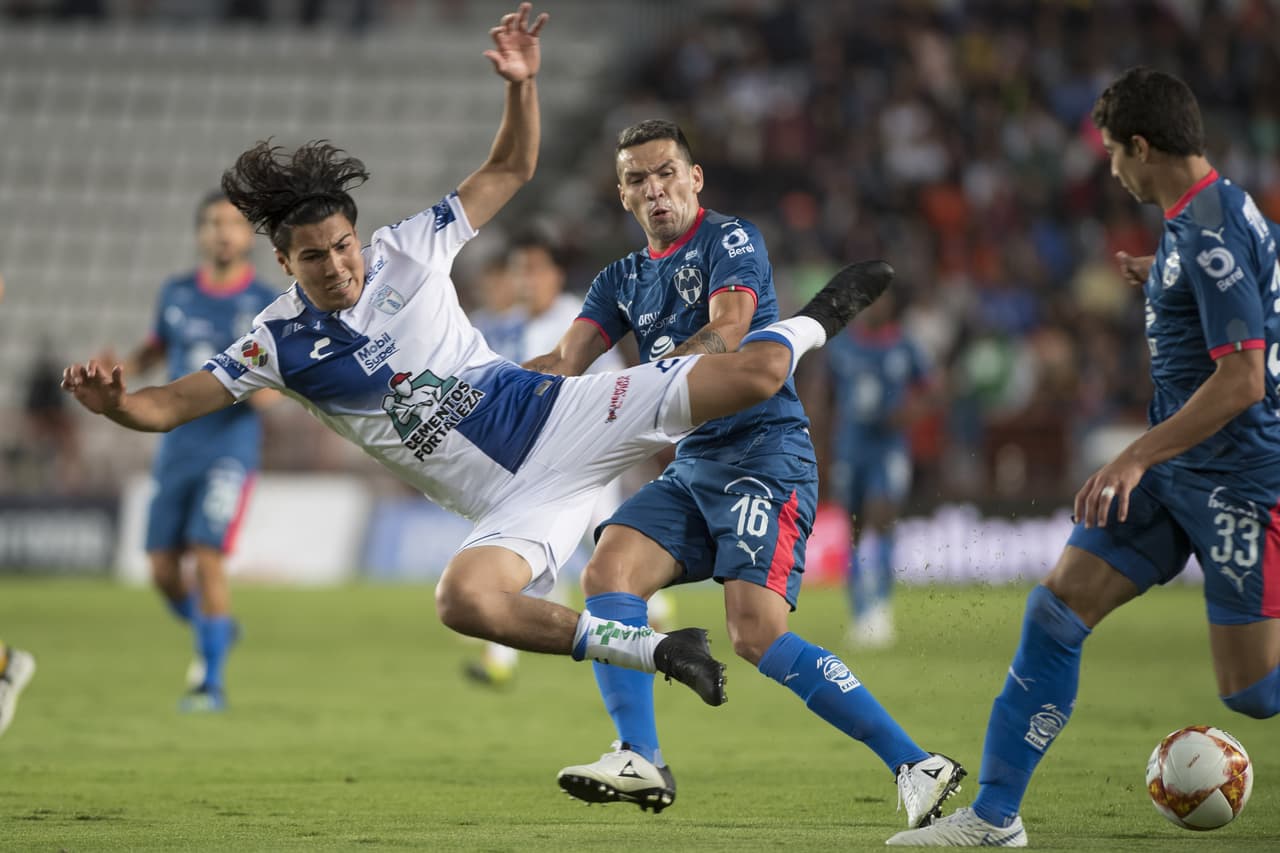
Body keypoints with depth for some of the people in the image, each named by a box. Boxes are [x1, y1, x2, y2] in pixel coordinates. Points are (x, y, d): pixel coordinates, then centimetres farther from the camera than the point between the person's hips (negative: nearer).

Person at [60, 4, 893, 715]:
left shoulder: (406, 251, 1)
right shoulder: (280, 343, -1)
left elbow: (511, 170, 8)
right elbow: (169, 405, -5)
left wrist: (522, 83, -9)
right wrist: (111, 400, -27)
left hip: (560, 414, 0)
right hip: (509, 501, 0)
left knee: (753, 373, -14)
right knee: (464, 601, -36)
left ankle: (813, 324, 26)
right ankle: (652, 650, -18)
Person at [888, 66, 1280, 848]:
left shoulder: (1212, 234, -20)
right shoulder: (1197, 219, 10)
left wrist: (1138, 457, -25)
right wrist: (1160, 287, 33)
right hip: (1179, 470, 10)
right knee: (1056, 609, 3)